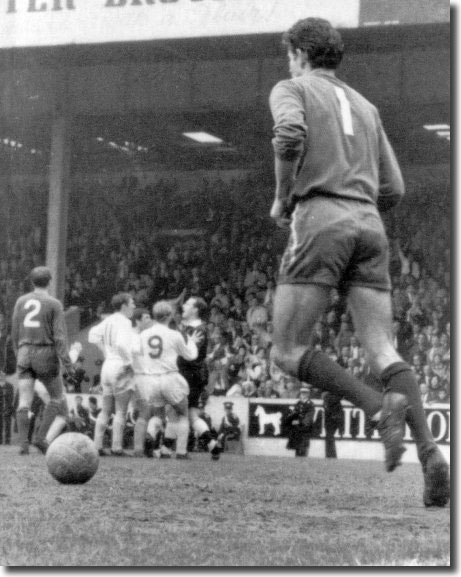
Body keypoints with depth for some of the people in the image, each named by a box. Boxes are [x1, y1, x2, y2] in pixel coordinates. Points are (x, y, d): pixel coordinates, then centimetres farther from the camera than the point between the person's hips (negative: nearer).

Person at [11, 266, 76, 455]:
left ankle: (23, 444, -9)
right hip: (46, 356, -3)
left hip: (25, 354, 3)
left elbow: (15, 332, 9)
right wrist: (67, 363, -13)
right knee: (58, 397, 14)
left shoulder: (21, 301, 6)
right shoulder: (55, 304, -6)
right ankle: (41, 437, -1)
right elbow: (59, 336, -13)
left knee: (24, 402, 1)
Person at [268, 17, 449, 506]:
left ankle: (380, 409, -20)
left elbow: (289, 134, -15)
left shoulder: (291, 89, 10)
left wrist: (282, 199, -1)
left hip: (320, 220, -5)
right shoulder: (365, 107, 27)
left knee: (288, 351, -1)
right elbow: (393, 190, 21)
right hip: (370, 226, 6)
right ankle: (429, 453, -23)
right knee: (383, 353, -3)